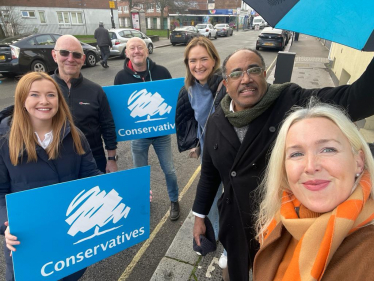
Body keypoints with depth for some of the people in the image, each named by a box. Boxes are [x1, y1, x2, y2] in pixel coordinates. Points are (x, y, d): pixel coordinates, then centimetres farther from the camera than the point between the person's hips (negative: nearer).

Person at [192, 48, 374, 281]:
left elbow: (355, 99, -34)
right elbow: (209, 173, 3)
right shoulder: (216, 122, -6)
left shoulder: (292, 102, -19)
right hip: (235, 224, 3)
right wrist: (199, 215, 7)